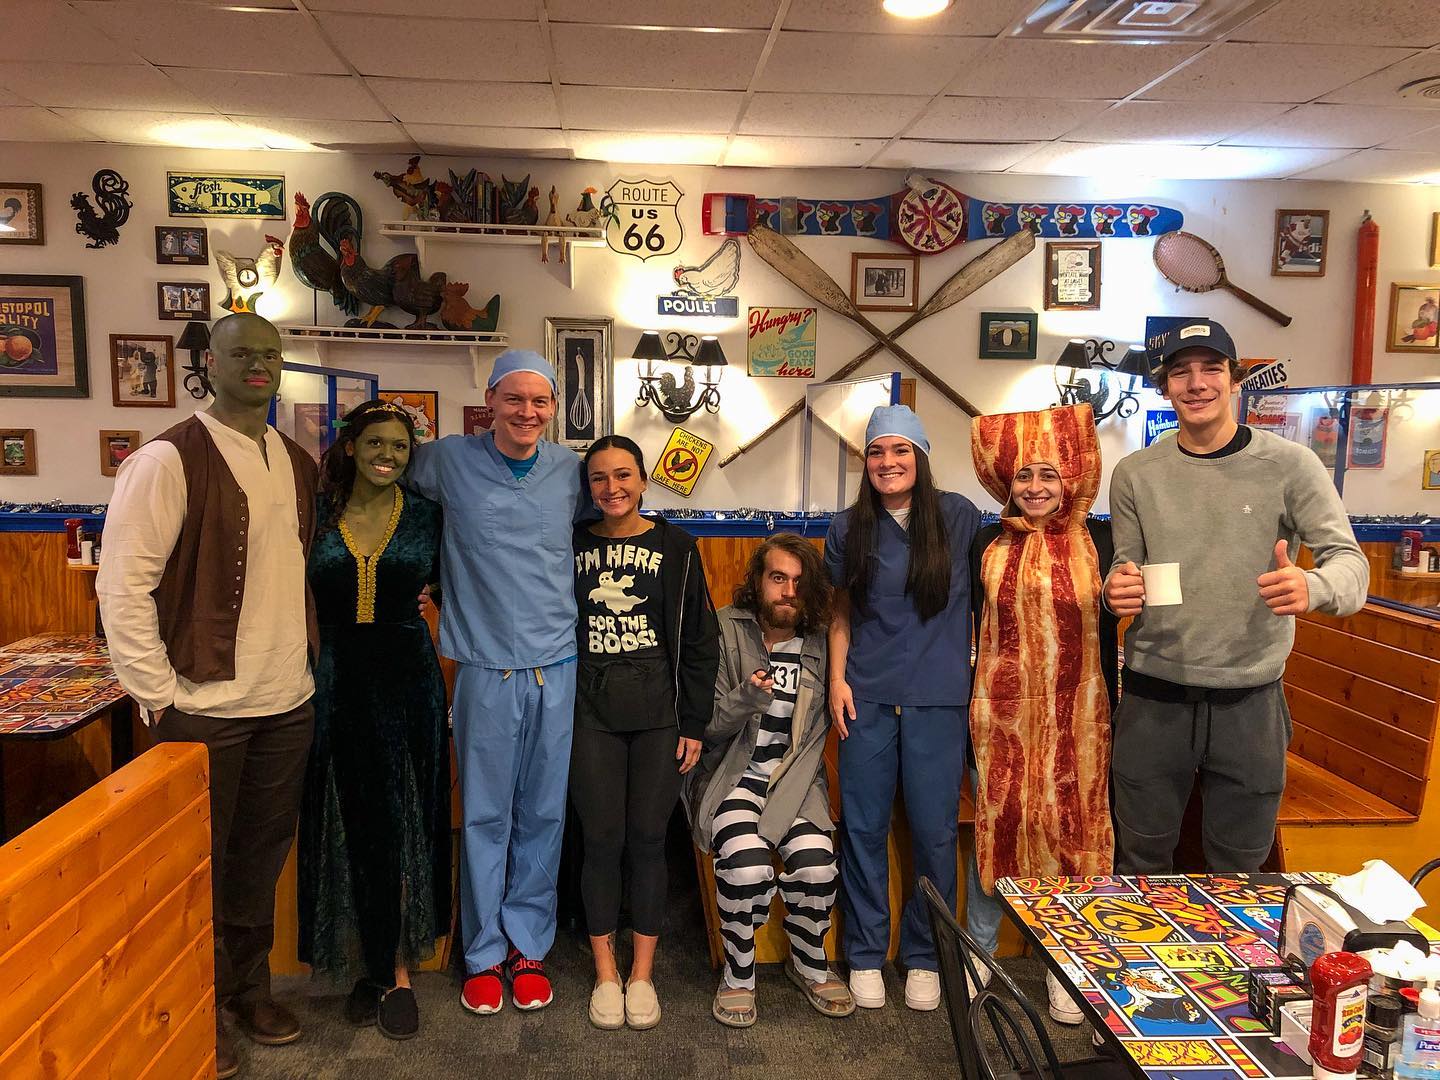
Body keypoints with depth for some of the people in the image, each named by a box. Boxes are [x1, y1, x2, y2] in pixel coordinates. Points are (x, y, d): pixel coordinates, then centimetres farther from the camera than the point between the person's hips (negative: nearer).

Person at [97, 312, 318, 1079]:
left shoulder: (298, 465, 9)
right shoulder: (169, 460, -12)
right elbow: (123, 585, -14)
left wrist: (306, 657, 12)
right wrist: (158, 697, -15)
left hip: (288, 701, 6)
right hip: (204, 707, -6)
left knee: (262, 857, 18)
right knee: (197, 867, 10)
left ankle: (249, 987, 37)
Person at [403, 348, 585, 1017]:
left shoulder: (570, 470, 5)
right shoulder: (450, 461, -1)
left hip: (558, 667, 2)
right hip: (485, 669, -2)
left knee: (543, 815, 10)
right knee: (484, 816, 6)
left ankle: (528, 946, 26)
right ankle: (485, 954, 23)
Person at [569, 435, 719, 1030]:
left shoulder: (675, 547, 1)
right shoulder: (573, 546, 4)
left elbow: (700, 641, 3)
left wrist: (693, 722, -1)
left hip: (658, 714, 0)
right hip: (590, 715, 1)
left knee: (648, 839, 5)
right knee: (601, 839, 4)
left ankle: (642, 973, 21)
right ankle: (605, 973, 21)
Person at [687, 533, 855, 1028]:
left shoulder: (822, 644, 4)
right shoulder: (726, 631, -4)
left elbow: (823, 728, 7)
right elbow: (707, 727, -5)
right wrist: (744, 700, -23)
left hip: (795, 780, 3)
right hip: (734, 777, -2)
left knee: (816, 863, -23)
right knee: (747, 862, -29)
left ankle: (809, 963, 9)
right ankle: (738, 974, -1)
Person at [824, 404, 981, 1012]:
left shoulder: (959, 517, 0)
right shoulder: (849, 529, 6)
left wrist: (980, 674, 3)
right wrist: (837, 677, 2)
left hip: (938, 699, -1)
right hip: (867, 698, 2)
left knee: (934, 831, 5)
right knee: (863, 827, 6)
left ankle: (925, 956, 24)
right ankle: (866, 955, 23)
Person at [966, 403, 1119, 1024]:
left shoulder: (1097, 542, 0)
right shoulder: (988, 545, 2)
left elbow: (1108, 630, 4)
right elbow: (975, 625, 8)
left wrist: (1109, 711, 4)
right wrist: (968, 705, 7)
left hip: (1074, 714, 0)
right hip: (1001, 711, 1)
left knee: (1071, 831, 8)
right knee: (995, 827, 9)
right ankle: (979, 954, 27)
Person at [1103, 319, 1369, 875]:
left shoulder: (1290, 465, -5)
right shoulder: (1134, 474, 1)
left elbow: (1350, 560, -9)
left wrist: (1312, 588, -32)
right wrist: (1118, 587, -14)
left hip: (1251, 701, -1)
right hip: (1154, 697, 1)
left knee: (1239, 866, 17)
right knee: (1141, 863, 15)